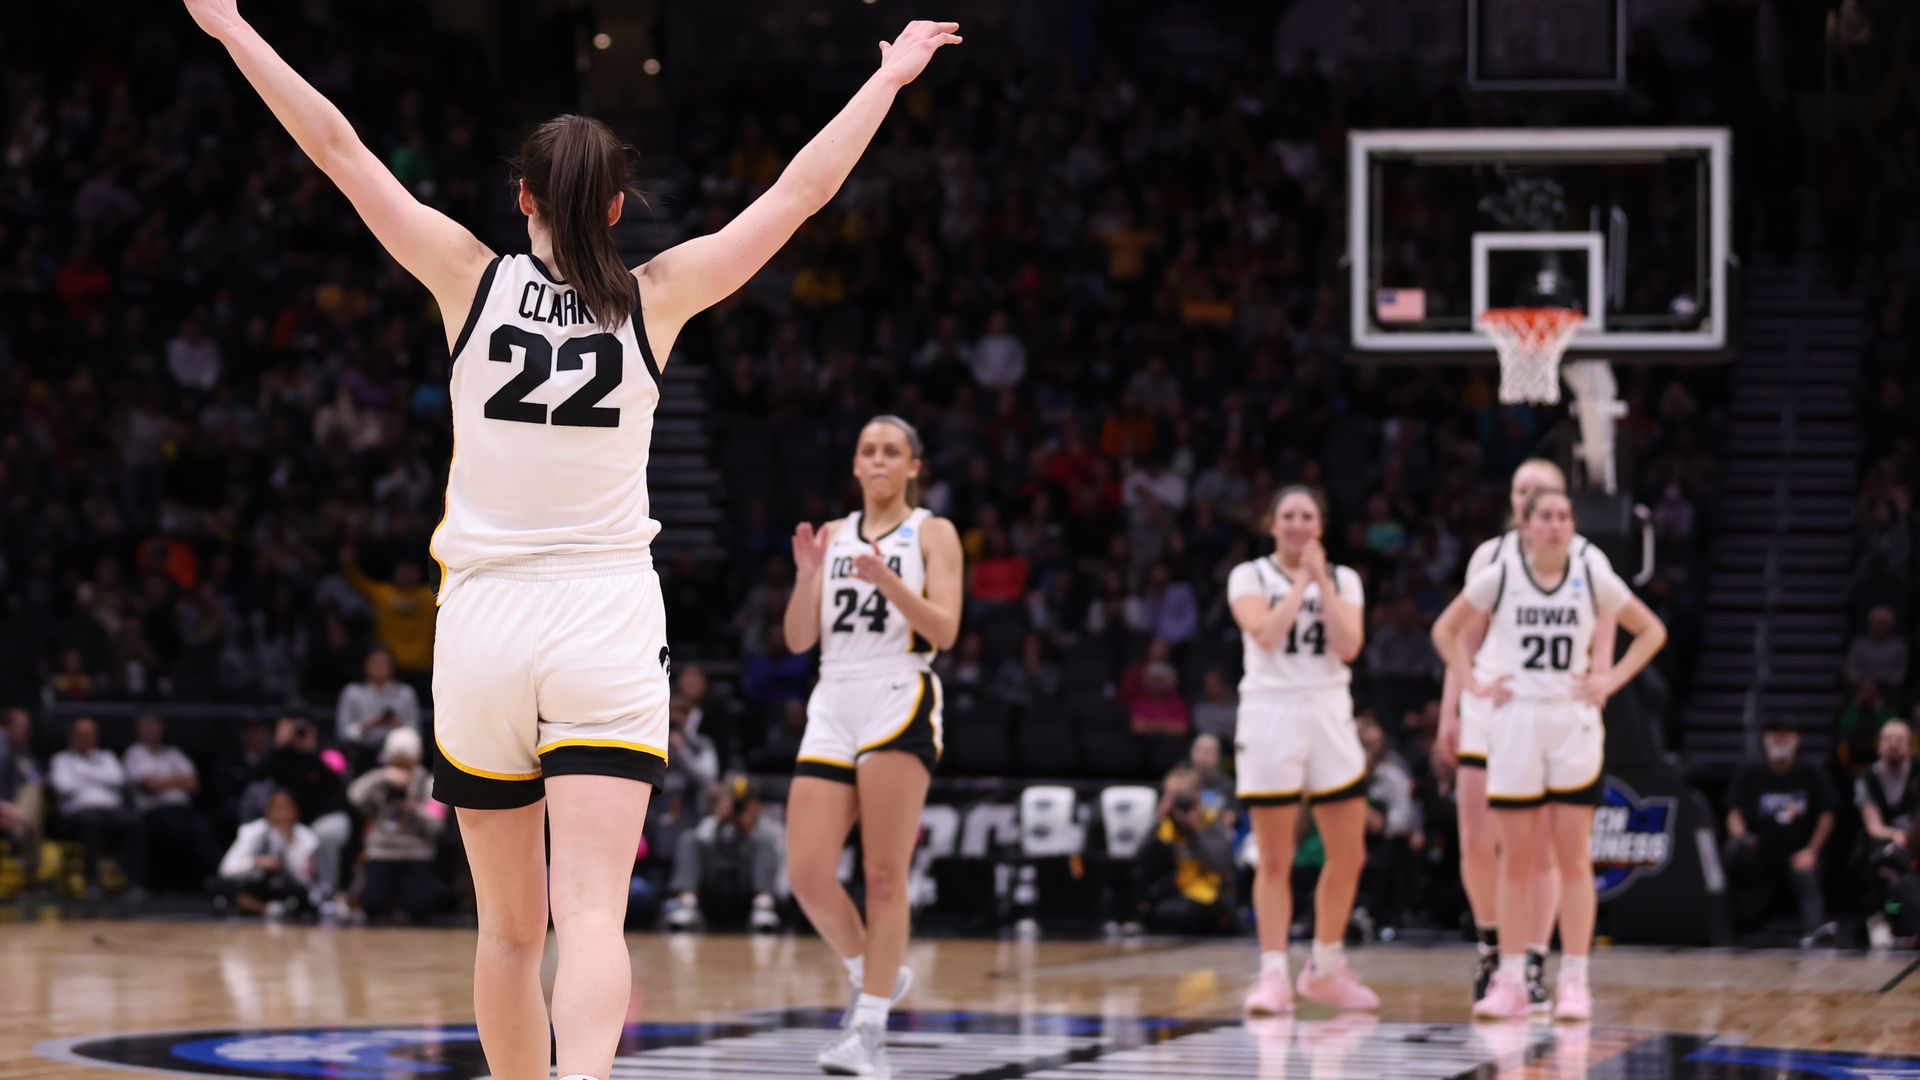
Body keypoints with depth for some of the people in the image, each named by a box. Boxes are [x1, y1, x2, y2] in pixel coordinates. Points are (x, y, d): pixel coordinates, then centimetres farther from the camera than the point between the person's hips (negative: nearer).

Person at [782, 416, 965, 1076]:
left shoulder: (932, 533, 6)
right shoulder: (834, 536, 17)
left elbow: (944, 631, -7)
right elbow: (798, 639, 11)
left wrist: (887, 579, -20)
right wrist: (807, 576, -6)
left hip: (899, 702, -4)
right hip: (833, 704, 5)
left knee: (884, 875, -10)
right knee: (807, 874, -6)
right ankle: (873, 976, 18)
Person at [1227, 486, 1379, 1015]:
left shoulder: (1342, 580, 10)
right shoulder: (1250, 576, 3)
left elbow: (1348, 646, -5)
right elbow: (1266, 633, -15)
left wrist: (1321, 579, -6)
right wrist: (1302, 581, -9)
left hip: (1330, 715, 3)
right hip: (1270, 713, -3)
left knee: (1349, 855, 3)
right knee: (1275, 860, -3)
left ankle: (1325, 967, 18)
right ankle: (1274, 976, 0)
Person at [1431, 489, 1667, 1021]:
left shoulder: (1592, 577, 1)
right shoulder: (1500, 575, 0)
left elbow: (1651, 631, 12)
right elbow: (1446, 630, 11)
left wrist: (1611, 679, 1)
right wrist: (1473, 684, 1)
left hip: (1573, 723, 0)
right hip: (1514, 722, 0)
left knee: (1573, 857, -2)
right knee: (1516, 858, 2)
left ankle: (1574, 982, 0)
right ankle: (1510, 981, 7)